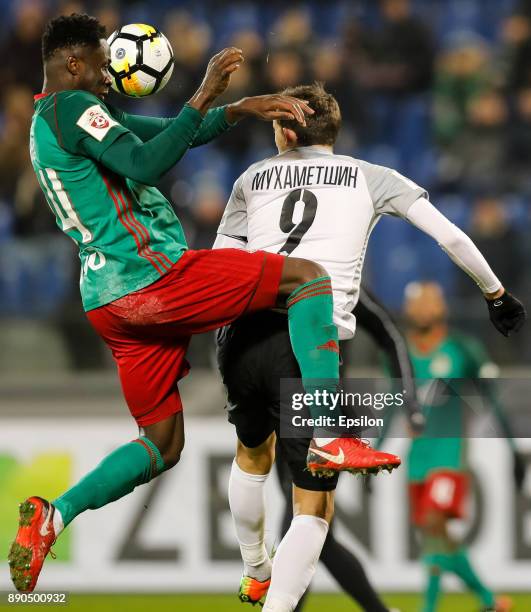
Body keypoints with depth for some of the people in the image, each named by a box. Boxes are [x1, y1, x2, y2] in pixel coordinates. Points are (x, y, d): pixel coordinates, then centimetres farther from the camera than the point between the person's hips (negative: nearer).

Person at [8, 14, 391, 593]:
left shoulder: (48, 123, 24)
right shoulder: (73, 107, -6)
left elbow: (165, 133, 25)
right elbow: (147, 165, -20)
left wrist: (239, 109, 17)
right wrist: (204, 96, -21)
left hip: (111, 301, 10)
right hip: (153, 275, -10)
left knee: (161, 446, 16)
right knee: (309, 276, -3)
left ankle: (52, 516, -1)